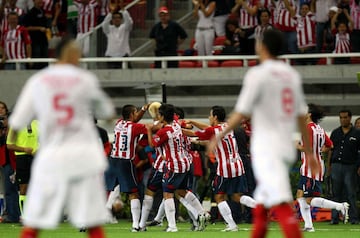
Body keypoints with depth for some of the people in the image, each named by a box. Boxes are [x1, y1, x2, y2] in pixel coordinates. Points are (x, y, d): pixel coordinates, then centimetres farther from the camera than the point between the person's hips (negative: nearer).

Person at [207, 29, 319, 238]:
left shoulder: (258, 74, -7)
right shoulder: (292, 74, 13)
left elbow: (241, 114, -10)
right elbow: (302, 117, 15)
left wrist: (219, 137, 2)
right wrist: (309, 152, 19)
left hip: (266, 149, -7)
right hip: (287, 148, 7)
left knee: (281, 204, -17)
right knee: (262, 200, 20)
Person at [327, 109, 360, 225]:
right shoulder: (335, 133, 12)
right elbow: (331, 150, 15)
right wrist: (329, 165, 9)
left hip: (350, 166, -3)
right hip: (336, 166, 3)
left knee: (351, 194, -2)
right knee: (336, 194, 4)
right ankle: (334, 218, 6)